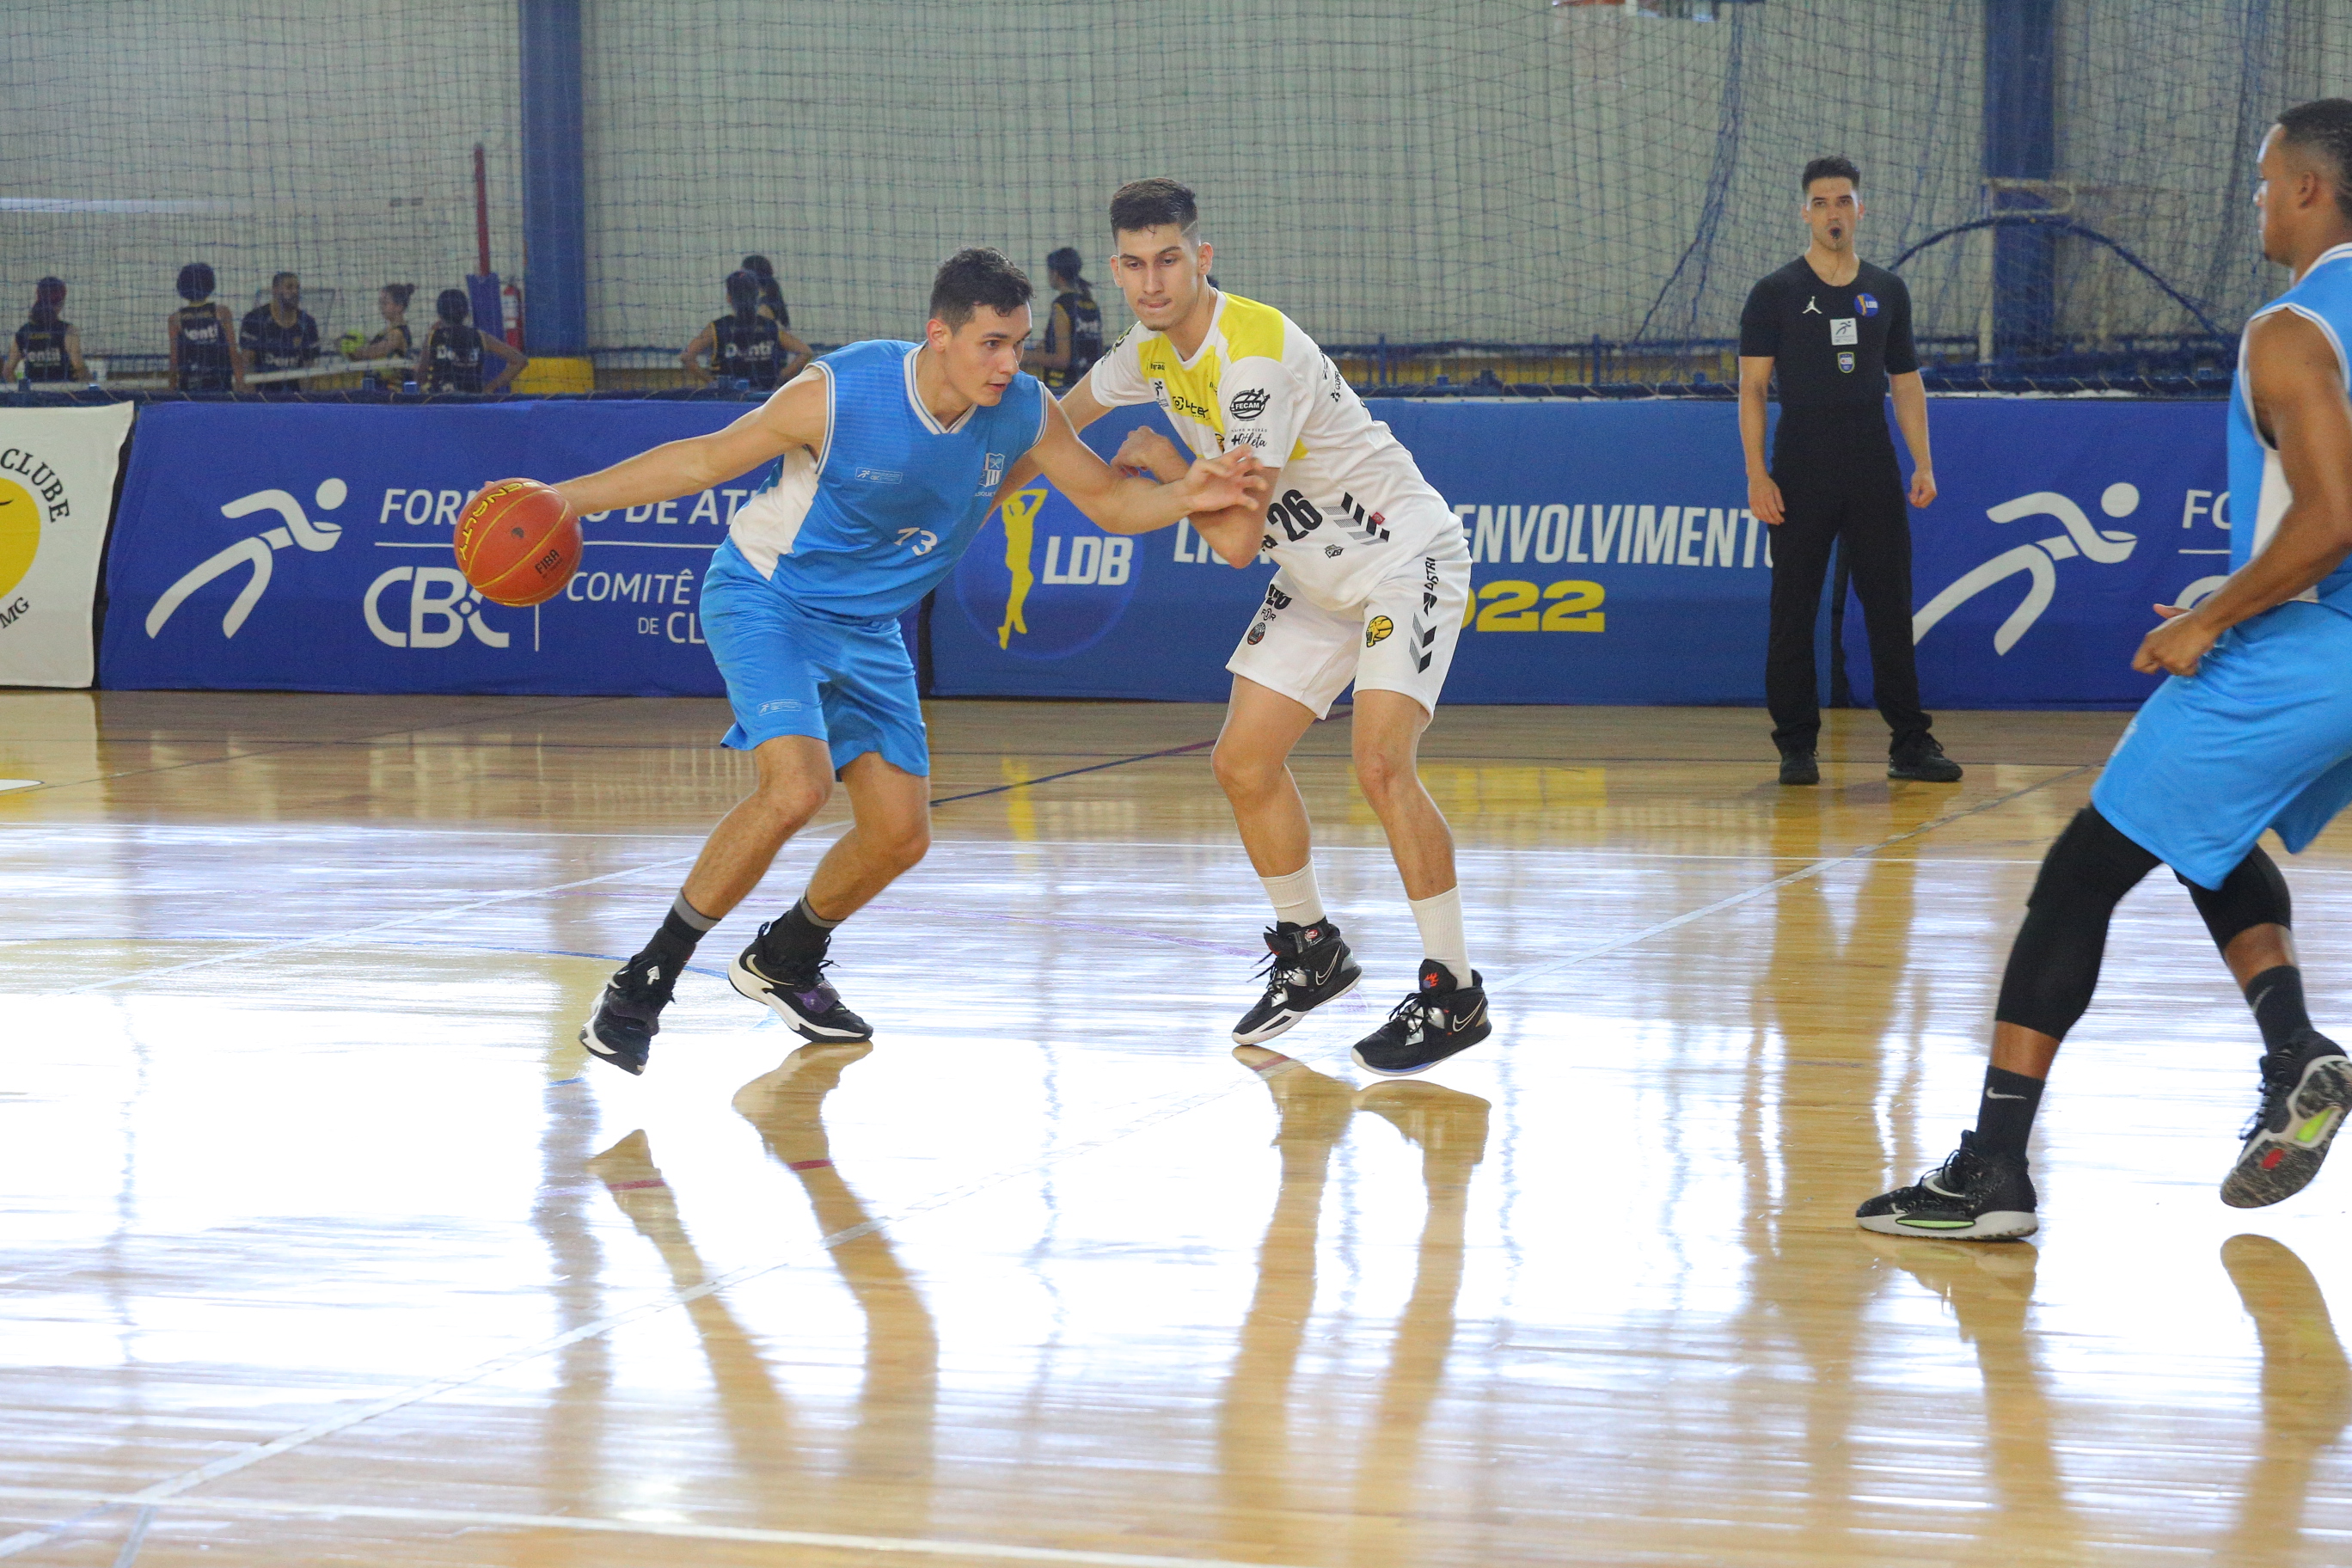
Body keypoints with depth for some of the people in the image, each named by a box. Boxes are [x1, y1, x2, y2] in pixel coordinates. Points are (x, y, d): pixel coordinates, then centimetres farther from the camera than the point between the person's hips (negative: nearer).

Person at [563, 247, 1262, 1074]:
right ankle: (644, 980, -16)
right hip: (762, 599, -6)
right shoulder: (837, 394, -27)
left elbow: (1109, 499, 2)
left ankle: (783, 961, 33)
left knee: (900, 835, 5)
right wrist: (566, 498, -16)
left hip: (866, 630, 6)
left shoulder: (1023, 413, -13)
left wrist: (1187, 496, -19)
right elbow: (708, 459, -14)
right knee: (797, 787, -28)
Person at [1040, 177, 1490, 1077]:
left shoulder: (1255, 356, -30)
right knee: (1243, 763, 5)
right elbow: (1064, 417, 22)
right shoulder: (1153, 347, -2)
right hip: (1317, 577, 9)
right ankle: (1310, 952, 26)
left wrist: (1160, 460, -13)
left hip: (1403, 556, -9)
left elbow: (1237, 539, -29)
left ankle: (1452, 993, -15)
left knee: (1380, 764, -23)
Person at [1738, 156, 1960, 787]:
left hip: (1873, 474, 2)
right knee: (1793, 612, 0)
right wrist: (1757, 475, -12)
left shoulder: (1886, 292, 10)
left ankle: (1911, 744, 5)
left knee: (1890, 607, 2)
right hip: (1801, 475, -2)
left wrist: (1922, 463, 4)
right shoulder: (1775, 294, 0)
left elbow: (1906, 384, 14)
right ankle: (1797, 747, 8)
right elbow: (1752, 387, -3)